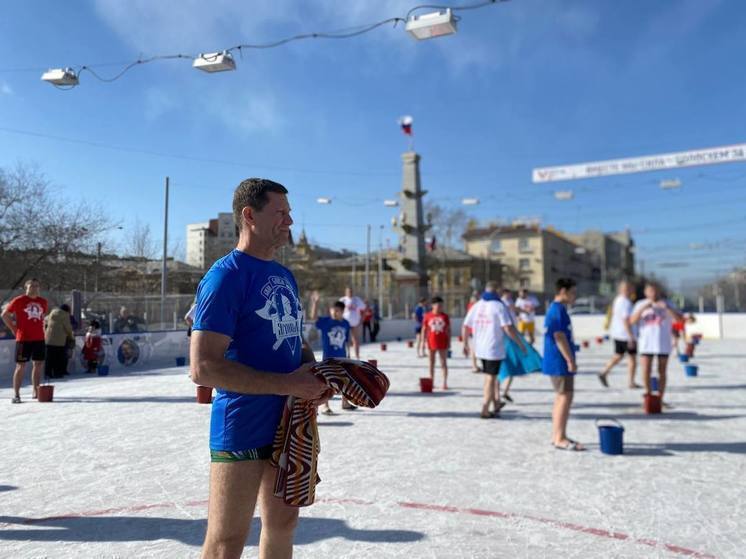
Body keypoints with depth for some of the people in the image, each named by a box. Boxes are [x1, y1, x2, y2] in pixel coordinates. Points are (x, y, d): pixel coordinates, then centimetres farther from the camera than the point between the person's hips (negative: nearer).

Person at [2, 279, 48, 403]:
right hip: (23, 338, -5)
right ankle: (16, 394, 3)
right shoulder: (19, 301, -4)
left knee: (38, 365, 9)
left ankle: (36, 392, 20)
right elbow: (5, 315, 2)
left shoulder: (43, 302, 10)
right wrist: (14, 329, -1)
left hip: (39, 338, 5)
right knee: (21, 366, -3)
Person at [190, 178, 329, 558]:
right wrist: (288, 385, -22)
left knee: (283, 524, 20)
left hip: (289, 424, 8)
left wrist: (313, 375, -2)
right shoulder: (225, 276, -15)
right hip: (241, 430, -8)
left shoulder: (285, 276, 11)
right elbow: (204, 367, -22)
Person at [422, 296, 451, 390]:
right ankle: (431, 382, 20)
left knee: (444, 363, 2)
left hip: (443, 343, 0)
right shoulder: (427, 316, -2)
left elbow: (448, 330, 4)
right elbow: (424, 329, 3)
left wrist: (449, 342, 0)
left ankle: (445, 383, 6)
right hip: (431, 343, 0)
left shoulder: (445, 316, 0)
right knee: (432, 363, 10)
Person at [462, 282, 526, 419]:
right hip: (494, 349, -6)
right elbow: (508, 328, -16)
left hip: (480, 349, 6)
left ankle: (496, 403, 26)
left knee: (490, 377, 19)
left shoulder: (476, 306, 7)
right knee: (491, 378, 1)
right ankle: (485, 410, 3)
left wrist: (465, 344, 18)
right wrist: (520, 343, -6)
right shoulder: (499, 306, -9)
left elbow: (465, 326, 7)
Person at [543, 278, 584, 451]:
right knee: (565, 397, -7)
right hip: (560, 363, -11)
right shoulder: (558, 310, -16)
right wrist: (570, 361, -20)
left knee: (561, 398, 14)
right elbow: (560, 337, -21)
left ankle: (556, 435, 21)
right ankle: (560, 438, -2)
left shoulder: (556, 309, 16)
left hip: (558, 363, 11)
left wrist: (569, 360, 22)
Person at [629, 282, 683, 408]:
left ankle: (660, 399, 14)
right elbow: (632, 320, -6)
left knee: (662, 372, 5)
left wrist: (667, 308, -20)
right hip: (646, 344, 0)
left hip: (663, 343, 0)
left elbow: (679, 318, -7)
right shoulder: (640, 304, 5)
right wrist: (643, 308, -17)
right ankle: (649, 395, 12)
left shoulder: (667, 304, 4)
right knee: (646, 371, -5)